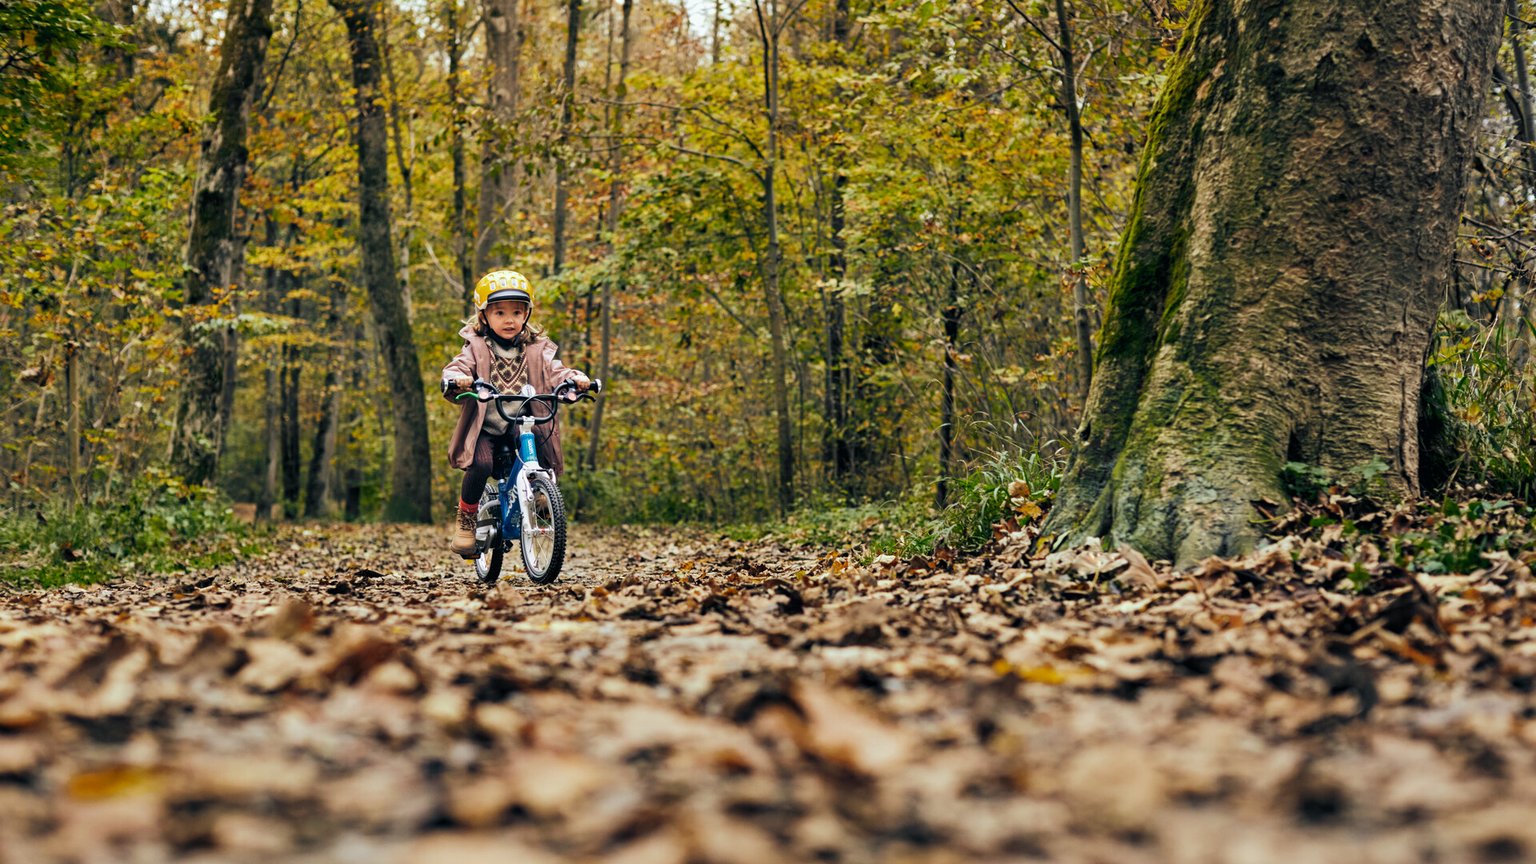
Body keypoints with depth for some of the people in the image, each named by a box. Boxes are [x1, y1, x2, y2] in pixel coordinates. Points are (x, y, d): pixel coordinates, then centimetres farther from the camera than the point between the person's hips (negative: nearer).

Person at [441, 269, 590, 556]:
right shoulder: (477, 347, 2)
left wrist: (575, 379, -25)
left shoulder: (537, 350, 8)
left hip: (523, 428, 3)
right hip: (484, 428, -2)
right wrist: (457, 380, -34)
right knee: (481, 464, -28)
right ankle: (465, 518, -6)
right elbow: (455, 369, -9)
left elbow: (556, 372, -2)